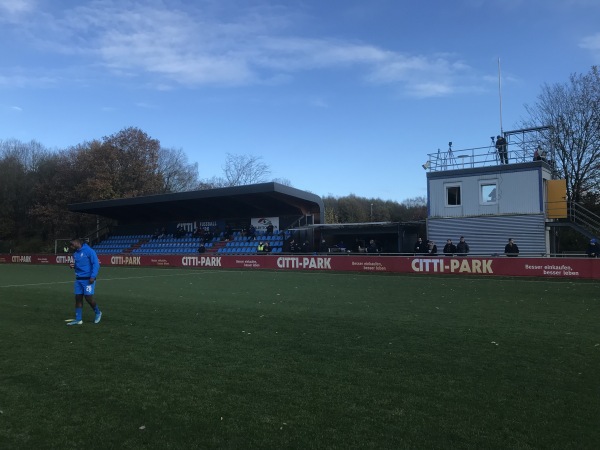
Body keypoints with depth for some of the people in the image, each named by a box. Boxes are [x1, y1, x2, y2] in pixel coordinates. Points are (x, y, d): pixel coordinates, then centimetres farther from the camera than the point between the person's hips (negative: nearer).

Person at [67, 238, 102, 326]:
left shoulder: (89, 251, -10)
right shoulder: (75, 253, 14)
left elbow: (96, 264, -14)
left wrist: (93, 276, -21)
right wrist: (73, 266, 2)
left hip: (88, 279, -7)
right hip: (78, 279, 7)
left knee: (88, 298, -8)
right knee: (78, 298, 5)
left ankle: (98, 313, 16)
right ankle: (78, 319, 11)